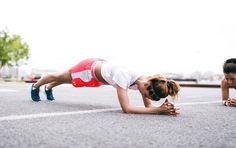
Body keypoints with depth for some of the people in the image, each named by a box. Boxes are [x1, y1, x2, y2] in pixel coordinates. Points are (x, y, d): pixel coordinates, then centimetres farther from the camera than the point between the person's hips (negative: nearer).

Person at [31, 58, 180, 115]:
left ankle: (48, 88, 66)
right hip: (89, 68, -6)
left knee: (65, 80, 35)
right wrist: (158, 110, -52)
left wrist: (164, 108, -38)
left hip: (101, 67, 6)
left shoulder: (145, 80, -23)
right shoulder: (124, 77, -44)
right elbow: (126, 108, -48)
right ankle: (35, 86, 54)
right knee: (59, 77, 23)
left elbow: (148, 105, -18)